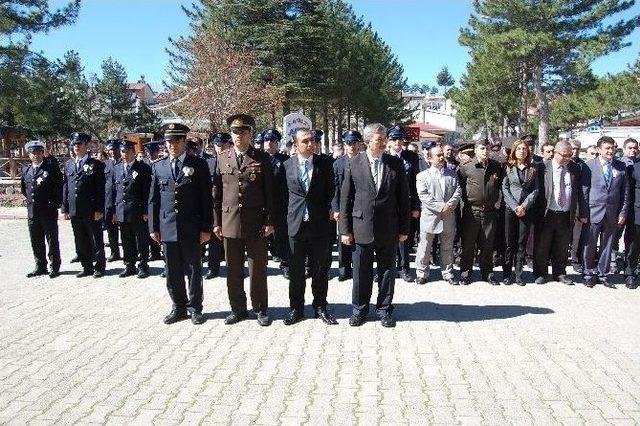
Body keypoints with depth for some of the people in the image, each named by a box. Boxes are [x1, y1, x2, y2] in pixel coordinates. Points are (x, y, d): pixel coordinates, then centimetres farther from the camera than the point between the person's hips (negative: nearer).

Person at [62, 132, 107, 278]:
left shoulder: (96, 164, -4)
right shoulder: (68, 164, 12)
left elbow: (100, 189, -8)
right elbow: (65, 187, 14)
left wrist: (99, 209, -13)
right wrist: (65, 209, 9)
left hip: (91, 210, -5)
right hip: (74, 210, 5)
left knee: (96, 241, 4)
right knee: (81, 242, 11)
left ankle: (99, 267, 14)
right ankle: (87, 267, 22)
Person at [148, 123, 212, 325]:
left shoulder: (198, 164, -1)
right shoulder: (158, 167, 8)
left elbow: (206, 198, -3)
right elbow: (153, 200, 11)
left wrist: (206, 228, -6)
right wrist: (153, 227, 6)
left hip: (192, 229, -2)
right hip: (167, 228, 3)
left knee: (194, 270, 7)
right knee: (173, 272, 10)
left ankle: (194, 308, 20)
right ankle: (178, 307, 24)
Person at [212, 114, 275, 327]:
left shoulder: (262, 158, 1)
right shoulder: (222, 158, 8)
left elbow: (270, 192, 1)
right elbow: (216, 193, 8)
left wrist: (270, 221, -4)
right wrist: (216, 222, 4)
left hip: (256, 224, -2)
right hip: (230, 223, 2)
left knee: (258, 270, 6)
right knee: (233, 271, 9)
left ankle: (260, 309, 20)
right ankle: (238, 309, 24)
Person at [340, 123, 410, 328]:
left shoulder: (396, 164, 0)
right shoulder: (354, 164, -2)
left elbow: (404, 197, 3)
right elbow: (345, 198, 0)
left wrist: (404, 228, 2)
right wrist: (345, 229, -2)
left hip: (389, 230, 1)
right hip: (361, 228, -1)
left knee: (387, 271, 11)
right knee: (361, 272, 10)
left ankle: (384, 309, 28)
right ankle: (359, 309, 27)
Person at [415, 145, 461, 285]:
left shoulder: (452, 174, 12)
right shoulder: (422, 176, 0)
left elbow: (458, 191, 3)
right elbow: (423, 196, -11)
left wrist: (449, 205, -14)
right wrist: (440, 207, -18)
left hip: (448, 217, 3)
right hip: (430, 216, -3)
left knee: (447, 248, 12)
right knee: (424, 247, 4)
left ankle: (448, 273, 23)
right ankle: (422, 273, 15)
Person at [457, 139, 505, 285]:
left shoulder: (497, 166, 7)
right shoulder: (465, 166, -3)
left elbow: (501, 186, 15)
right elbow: (458, 185, 2)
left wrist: (497, 203, 7)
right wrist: (465, 202, -1)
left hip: (490, 211, 3)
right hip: (471, 211, -3)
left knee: (488, 245, 10)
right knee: (468, 244, 4)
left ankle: (487, 273, 22)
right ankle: (465, 273, 15)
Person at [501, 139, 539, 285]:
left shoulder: (533, 169, 9)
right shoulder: (508, 168, 5)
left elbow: (535, 189, 4)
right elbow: (505, 188, -1)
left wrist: (524, 206, -9)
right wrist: (515, 206, -10)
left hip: (527, 210, 1)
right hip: (510, 208, -1)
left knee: (522, 242, 3)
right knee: (510, 242, 0)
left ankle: (518, 273, 9)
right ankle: (507, 273, 7)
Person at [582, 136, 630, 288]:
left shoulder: (621, 166, 5)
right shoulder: (589, 166, -3)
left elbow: (625, 191, 8)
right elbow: (584, 191, -3)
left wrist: (623, 213, 3)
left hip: (612, 214, 3)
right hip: (594, 212, -3)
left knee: (607, 245, 10)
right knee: (590, 245, 4)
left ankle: (602, 274, 23)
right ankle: (589, 274, 19)